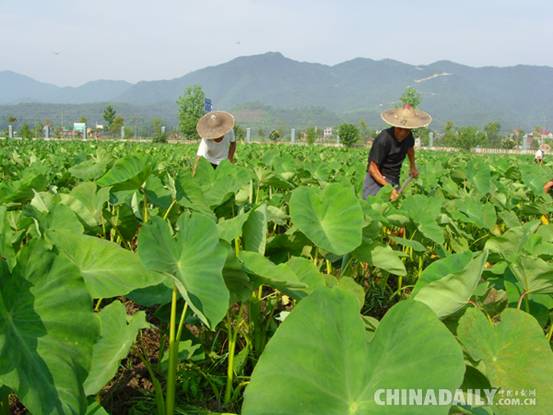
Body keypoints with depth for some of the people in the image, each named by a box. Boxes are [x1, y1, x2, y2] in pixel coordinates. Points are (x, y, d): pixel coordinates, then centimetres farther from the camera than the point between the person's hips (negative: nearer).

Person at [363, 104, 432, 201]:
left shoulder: (408, 136, -2)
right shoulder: (383, 139, -24)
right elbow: (373, 168, -22)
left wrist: (413, 166, 37)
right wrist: (388, 187, -30)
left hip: (394, 180, 7)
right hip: (377, 179, -7)